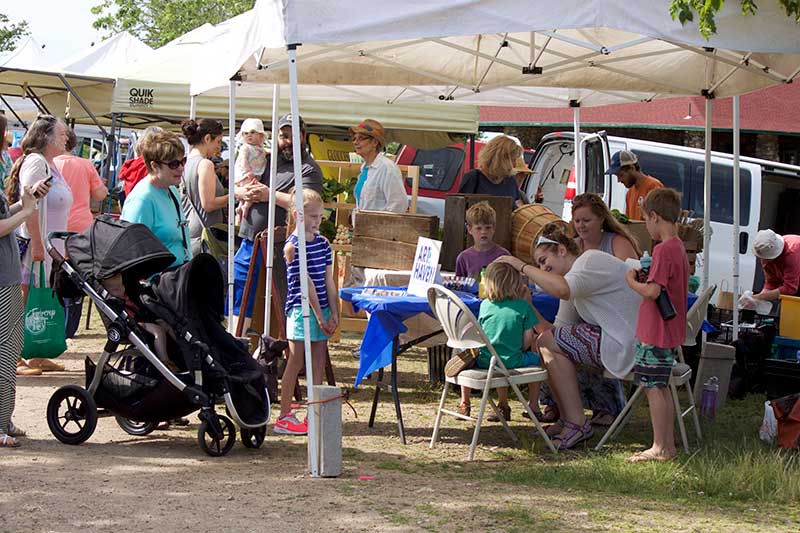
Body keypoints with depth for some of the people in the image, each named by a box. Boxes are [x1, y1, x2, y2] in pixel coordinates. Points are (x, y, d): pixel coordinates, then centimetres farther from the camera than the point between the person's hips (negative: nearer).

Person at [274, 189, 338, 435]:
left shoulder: (323, 243, 10)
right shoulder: (294, 246, -11)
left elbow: (328, 281, 11)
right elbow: (306, 282, -14)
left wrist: (333, 312, 3)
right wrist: (319, 315, -15)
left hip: (321, 308, 7)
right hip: (301, 307, -7)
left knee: (319, 363, 7)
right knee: (295, 362, -3)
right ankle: (285, 417, 2)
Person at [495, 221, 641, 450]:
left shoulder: (592, 260, -11)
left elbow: (561, 289, -32)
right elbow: (557, 328, 13)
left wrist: (522, 266, -22)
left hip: (628, 344, -11)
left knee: (548, 343, -11)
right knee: (548, 342, 10)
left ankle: (576, 424, -11)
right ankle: (568, 420, 7)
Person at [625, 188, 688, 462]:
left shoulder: (663, 250, -19)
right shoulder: (679, 248, 12)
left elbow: (653, 291, -25)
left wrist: (633, 281, -8)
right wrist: (645, 277, 10)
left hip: (656, 333, -10)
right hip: (672, 331, 10)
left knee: (652, 387, -3)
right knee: (661, 387, 16)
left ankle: (660, 448, -1)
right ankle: (668, 445, 20)